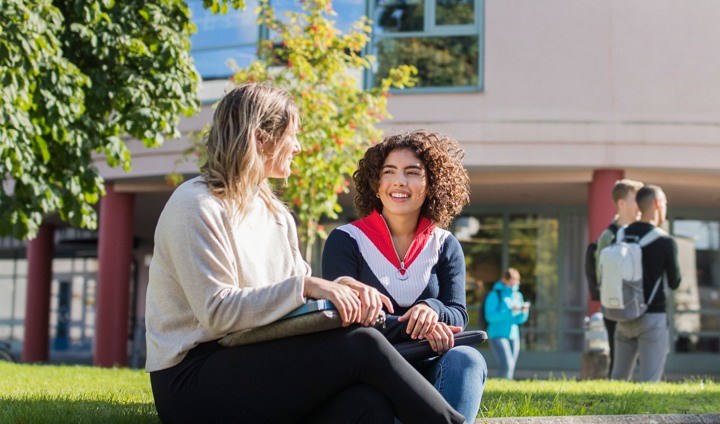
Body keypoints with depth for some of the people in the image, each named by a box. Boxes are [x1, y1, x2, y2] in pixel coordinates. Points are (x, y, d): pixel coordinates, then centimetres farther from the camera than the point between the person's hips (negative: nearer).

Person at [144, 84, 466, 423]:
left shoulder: (275, 213, 19)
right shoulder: (197, 206, -8)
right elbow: (217, 312, -17)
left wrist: (347, 291, -8)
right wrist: (306, 286, -22)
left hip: (253, 364, 7)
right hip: (192, 380, -7)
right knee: (360, 345, -23)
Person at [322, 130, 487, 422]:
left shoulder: (444, 246, 13)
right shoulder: (346, 241, 3)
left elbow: (458, 316, 5)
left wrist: (432, 310, -20)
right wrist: (414, 328, -21)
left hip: (427, 366, 3)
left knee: (466, 359, -30)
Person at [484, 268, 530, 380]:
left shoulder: (517, 296, 14)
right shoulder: (494, 295, -5)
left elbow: (520, 320, 17)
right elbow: (490, 316, -15)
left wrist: (524, 311, -5)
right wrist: (510, 311, -20)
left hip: (513, 336, 7)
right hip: (498, 335, -7)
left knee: (510, 369, 4)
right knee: (506, 365, -21)